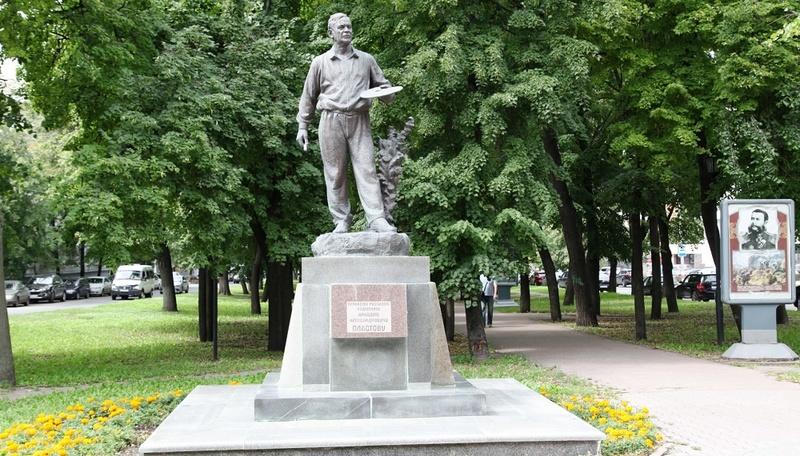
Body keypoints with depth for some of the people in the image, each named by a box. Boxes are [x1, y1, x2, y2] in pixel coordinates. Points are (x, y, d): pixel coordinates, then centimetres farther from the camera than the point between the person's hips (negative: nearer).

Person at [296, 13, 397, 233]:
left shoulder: (366, 60, 14)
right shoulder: (320, 62, 11)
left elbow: (384, 86, 21)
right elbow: (308, 96, 15)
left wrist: (385, 92, -4)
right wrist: (302, 126, 11)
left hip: (359, 121, 1)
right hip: (331, 120, 0)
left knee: (366, 169, -9)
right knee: (335, 173, -1)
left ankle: (376, 219, -14)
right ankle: (341, 221, 5)